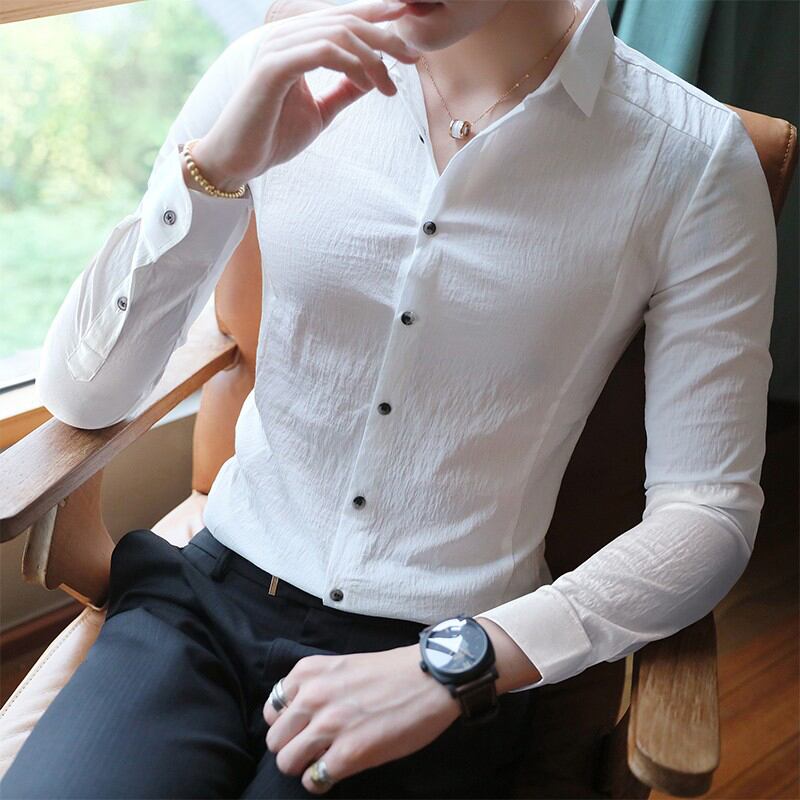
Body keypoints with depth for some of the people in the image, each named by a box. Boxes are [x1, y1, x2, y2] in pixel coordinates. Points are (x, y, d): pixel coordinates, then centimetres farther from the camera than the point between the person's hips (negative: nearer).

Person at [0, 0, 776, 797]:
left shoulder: (692, 158, -9)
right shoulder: (274, 73, -3)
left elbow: (711, 514, -8)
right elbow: (79, 394, -4)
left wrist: (451, 669, -18)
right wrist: (215, 169, -19)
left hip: (450, 665, -1)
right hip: (208, 601, 2)